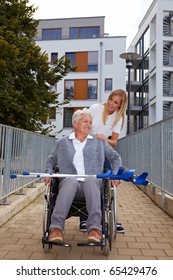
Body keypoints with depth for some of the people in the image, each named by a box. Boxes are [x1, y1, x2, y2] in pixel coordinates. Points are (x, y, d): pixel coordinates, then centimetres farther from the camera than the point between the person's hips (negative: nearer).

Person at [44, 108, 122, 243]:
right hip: (70, 183, 0)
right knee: (70, 180, -37)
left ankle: (95, 229, -45)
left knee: (91, 179, -37)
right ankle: (56, 228, -44)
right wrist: (49, 173, 10)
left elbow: (115, 157, 26)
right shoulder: (63, 142, 20)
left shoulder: (99, 141, 21)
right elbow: (51, 160, 30)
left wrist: (115, 174, 8)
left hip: (93, 183, 0)